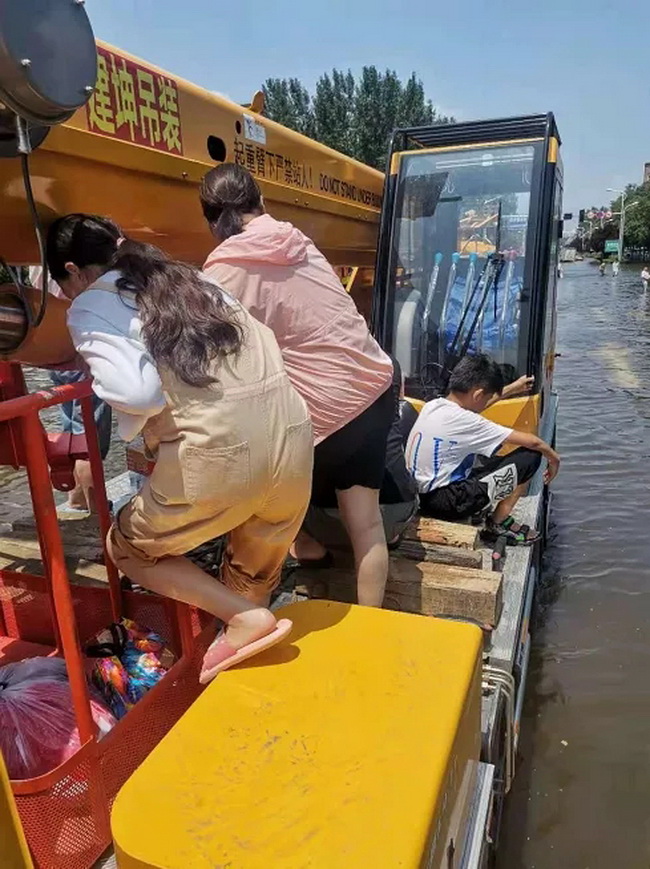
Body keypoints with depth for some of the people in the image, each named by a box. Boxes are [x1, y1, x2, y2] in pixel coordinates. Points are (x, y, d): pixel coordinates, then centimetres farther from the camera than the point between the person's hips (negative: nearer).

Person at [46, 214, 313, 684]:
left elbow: (138, 392, -14)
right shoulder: (188, 278, 23)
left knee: (128, 545, 22)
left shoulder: (90, 307, 5)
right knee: (255, 581, 27)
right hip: (293, 435, 7)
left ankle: (245, 618, 9)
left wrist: (130, 434, 9)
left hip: (216, 455, -6)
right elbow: (263, 344, 17)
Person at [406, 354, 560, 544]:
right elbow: (531, 441, -12)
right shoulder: (465, 422, -21)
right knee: (529, 457, -3)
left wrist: (511, 389, 31)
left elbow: (469, 407, 25)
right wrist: (553, 457, 8)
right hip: (447, 503, -9)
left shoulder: (433, 406, 1)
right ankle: (499, 523, 9)